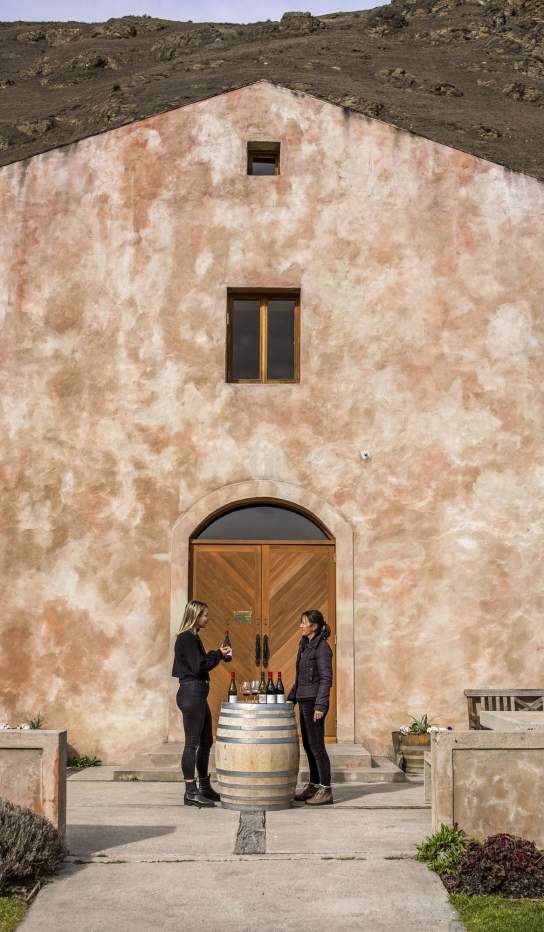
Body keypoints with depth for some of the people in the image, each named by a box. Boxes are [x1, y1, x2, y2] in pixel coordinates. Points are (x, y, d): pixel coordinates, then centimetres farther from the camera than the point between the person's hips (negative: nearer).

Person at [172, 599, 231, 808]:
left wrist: (218, 654, 8)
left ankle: (204, 787, 26)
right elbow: (199, 667, -19)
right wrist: (218, 654, -7)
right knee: (192, 743, -6)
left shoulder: (192, 637, 17)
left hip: (198, 693, 11)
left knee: (206, 742, 16)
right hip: (191, 692, -11)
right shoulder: (186, 638, -14)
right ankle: (191, 793, -2)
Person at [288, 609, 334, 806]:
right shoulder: (305, 645, 13)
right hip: (304, 700, 9)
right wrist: (291, 698, 20)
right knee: (308, 746, 14)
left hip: (314, 702, -9)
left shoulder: (322, 647, -14)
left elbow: (326, 678, -18)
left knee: (316, 746, -5)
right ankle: (314, 786, 23)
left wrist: (320, 706, -23)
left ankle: (326, 791, 0)